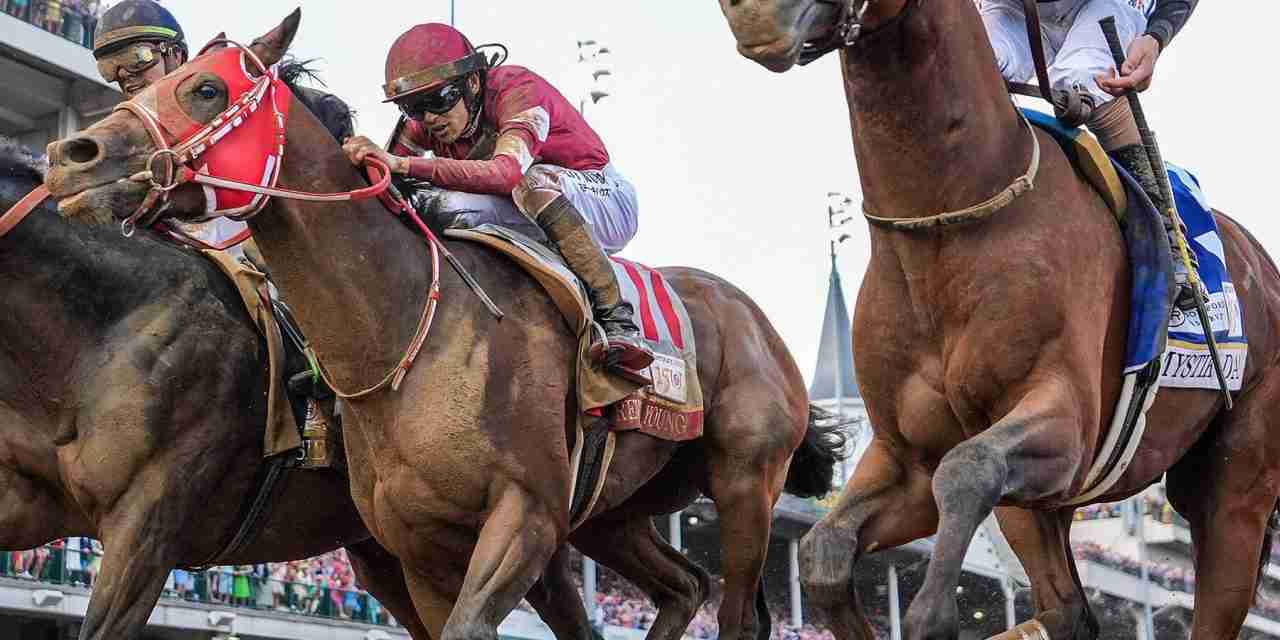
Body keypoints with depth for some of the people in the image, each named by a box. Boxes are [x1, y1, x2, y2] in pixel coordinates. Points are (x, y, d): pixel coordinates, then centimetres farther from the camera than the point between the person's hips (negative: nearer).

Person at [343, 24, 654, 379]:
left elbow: (507, 172, -45)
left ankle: (614, 314, -35)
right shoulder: (425, 121, -4)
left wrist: (405, 164, -54)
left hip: (602, 199, -6)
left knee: (536, 181, -38)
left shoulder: (518, 91, -26)